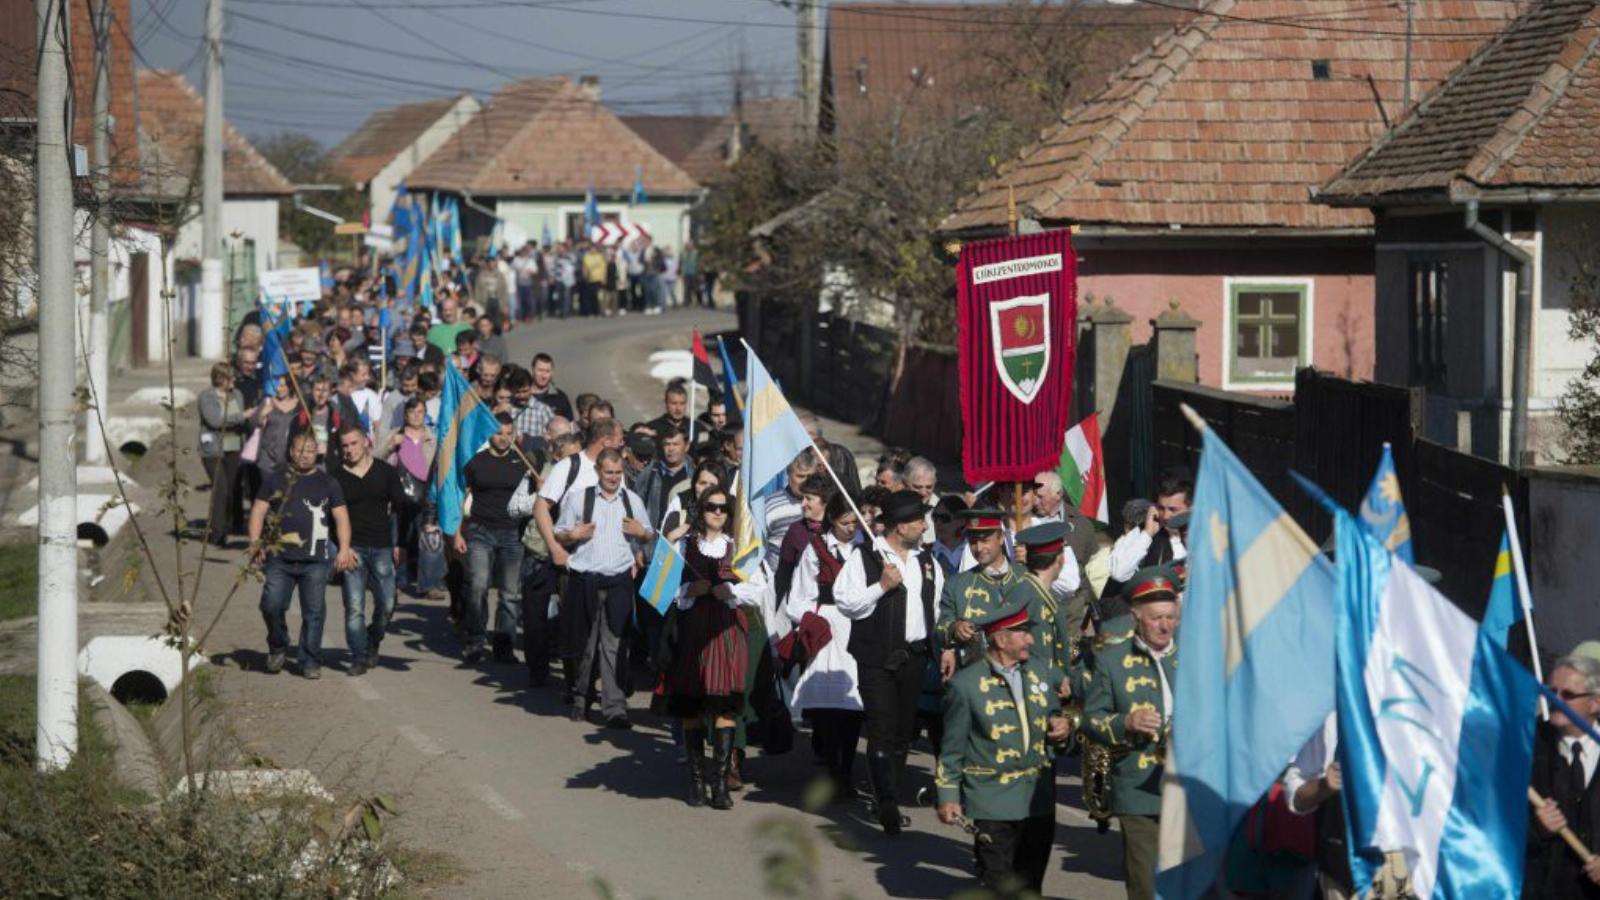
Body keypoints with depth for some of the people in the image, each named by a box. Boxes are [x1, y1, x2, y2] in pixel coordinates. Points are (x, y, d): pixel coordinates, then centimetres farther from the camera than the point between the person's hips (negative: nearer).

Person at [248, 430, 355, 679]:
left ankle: (310, 662, 8)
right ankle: (277, 648, 12)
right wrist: (255, 543, -6)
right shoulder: (275, 481, 13)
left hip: (316, 560, 0)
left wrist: (344, 549, -6)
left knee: (313, 612, -1)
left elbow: (341, 517, 7)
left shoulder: (327, 483, 11)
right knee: (272, 604, -12)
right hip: (280, 558, 0)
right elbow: (258, 511, 9)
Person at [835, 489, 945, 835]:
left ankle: (887, 802, 21)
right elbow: (845, 602, -11)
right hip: (878, 659, -6)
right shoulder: (864, 557, -6)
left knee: (904, 733, 11)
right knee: (882, 733, -10)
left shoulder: (927, 561, 13)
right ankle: (888, 804, -13)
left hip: (914, 658, 6)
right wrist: (881, 586, -18)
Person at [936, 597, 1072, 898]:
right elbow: (952, 747, -4)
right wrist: (948, 795, -5)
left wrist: (1060, 727, -3)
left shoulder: (1039, 669, 6)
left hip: (1039, 798, 5)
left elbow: (1052, 713, 20)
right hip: (995, 803, -5)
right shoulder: (966, 684, -9)